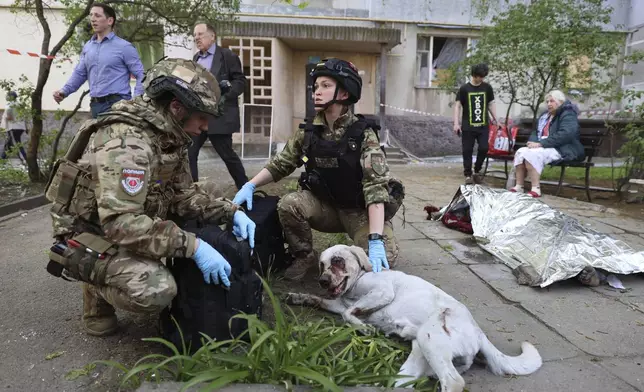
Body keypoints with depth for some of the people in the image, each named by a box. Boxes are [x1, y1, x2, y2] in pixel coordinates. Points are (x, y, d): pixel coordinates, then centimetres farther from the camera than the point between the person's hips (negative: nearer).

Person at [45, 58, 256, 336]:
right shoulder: (127, 141, -30)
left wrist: (231, 213, -12)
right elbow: (121, 223, -37)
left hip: (129, 225, 9)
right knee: (157, 291, -32)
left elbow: (182, 194, 2)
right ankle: (99, 288, 3)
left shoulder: (170, 137, -1)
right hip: (91, 237, -9)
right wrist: (193, 246, -37)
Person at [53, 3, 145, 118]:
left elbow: (141, 76, -5)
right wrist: (64, 91, 5)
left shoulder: (124, 47, -3)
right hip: (96, 105, 6)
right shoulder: (87, 47, 16)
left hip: (117, 104, -6)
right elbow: (80, 73, 21)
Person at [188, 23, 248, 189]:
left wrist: (225, 94, -21)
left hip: (219, 116, -6)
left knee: (227, 155, 1)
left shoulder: (227, 55, -2)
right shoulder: (196, 58, 19)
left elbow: (240, 81, -7)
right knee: (188, 154, 0)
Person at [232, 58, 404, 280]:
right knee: (288, 204, -25)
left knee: (384, 256, -27)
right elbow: (281, 164, 4)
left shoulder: (363, 135, -19)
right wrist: (250, 185, -14)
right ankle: (304, 256, 2)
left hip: (360, 210, -3)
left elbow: (376, 186, -27)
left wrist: (375, 240, -37)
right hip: (325, 205, 3)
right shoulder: (308, 132, -5)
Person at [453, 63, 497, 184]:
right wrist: (456, 123, -10)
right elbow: (457, 106, -1)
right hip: (468, 126, -2)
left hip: (483, 125, 2)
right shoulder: (464, 88, -1)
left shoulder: (487, 88, 7)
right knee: (467, 151, 1)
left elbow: (491, 104, 14)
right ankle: (468, 175, 10)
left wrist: (497, 121, 11)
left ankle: (477, 171, 16)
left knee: (484, 148, -5)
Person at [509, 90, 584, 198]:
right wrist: (533, 142, -4)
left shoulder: (568, 115, -7)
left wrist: (541, 143, -26)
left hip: (562, 150, -8)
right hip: (544, 147, 8)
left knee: (532, 154, -32)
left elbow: (565, 135, -22)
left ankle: (536, 189, -33)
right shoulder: (546, 115, 20)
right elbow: (537, 132, 21)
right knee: (520, 152, -15)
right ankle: (519, 186, -18)